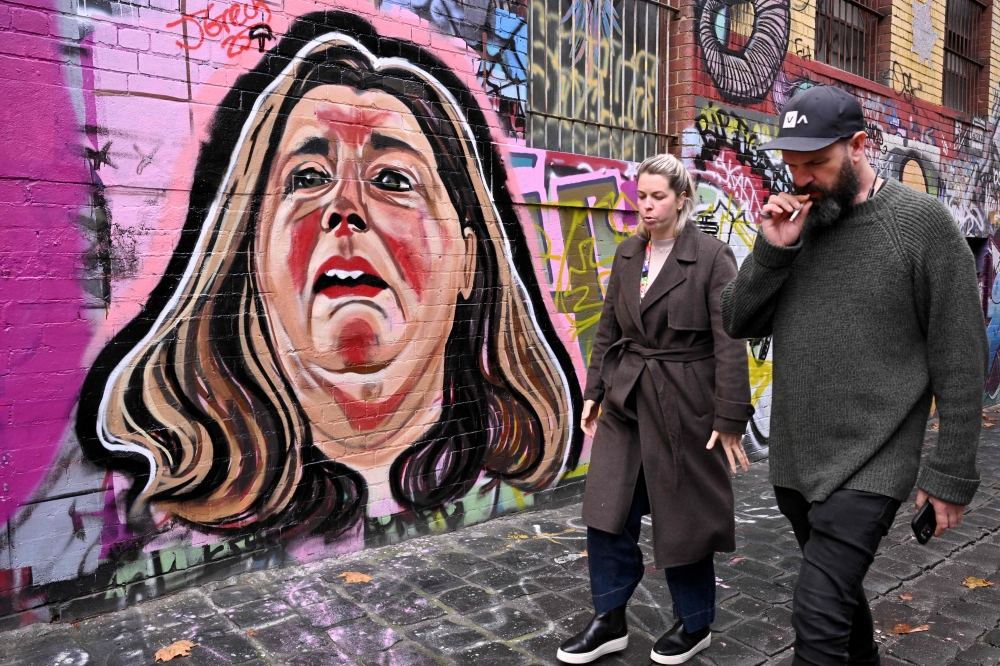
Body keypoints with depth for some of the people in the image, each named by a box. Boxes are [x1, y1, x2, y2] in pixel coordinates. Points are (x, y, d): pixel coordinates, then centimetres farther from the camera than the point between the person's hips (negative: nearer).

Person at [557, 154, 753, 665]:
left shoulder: (712, 257, -10)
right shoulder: (627, 254, 7)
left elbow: (730, 343, -12)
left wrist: (730, 419, -14)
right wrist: (595, 391, 9)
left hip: (684, 404, -5)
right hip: (626, 400, 5)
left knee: (684, 517, 8)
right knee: (607, 512, 7)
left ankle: (695, 625, 32)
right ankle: (609, 622, 25)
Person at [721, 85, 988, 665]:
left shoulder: (921, 221, -9)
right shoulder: (793, 221, 5)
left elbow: (960, 356, -8)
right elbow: (738, 323, 2)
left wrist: (953, 471, -8)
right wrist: (773, 251, -14)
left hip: (869, 464, -5)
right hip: (793, 458, 5)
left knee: (819, 616, -11)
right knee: (840, 590, 23)